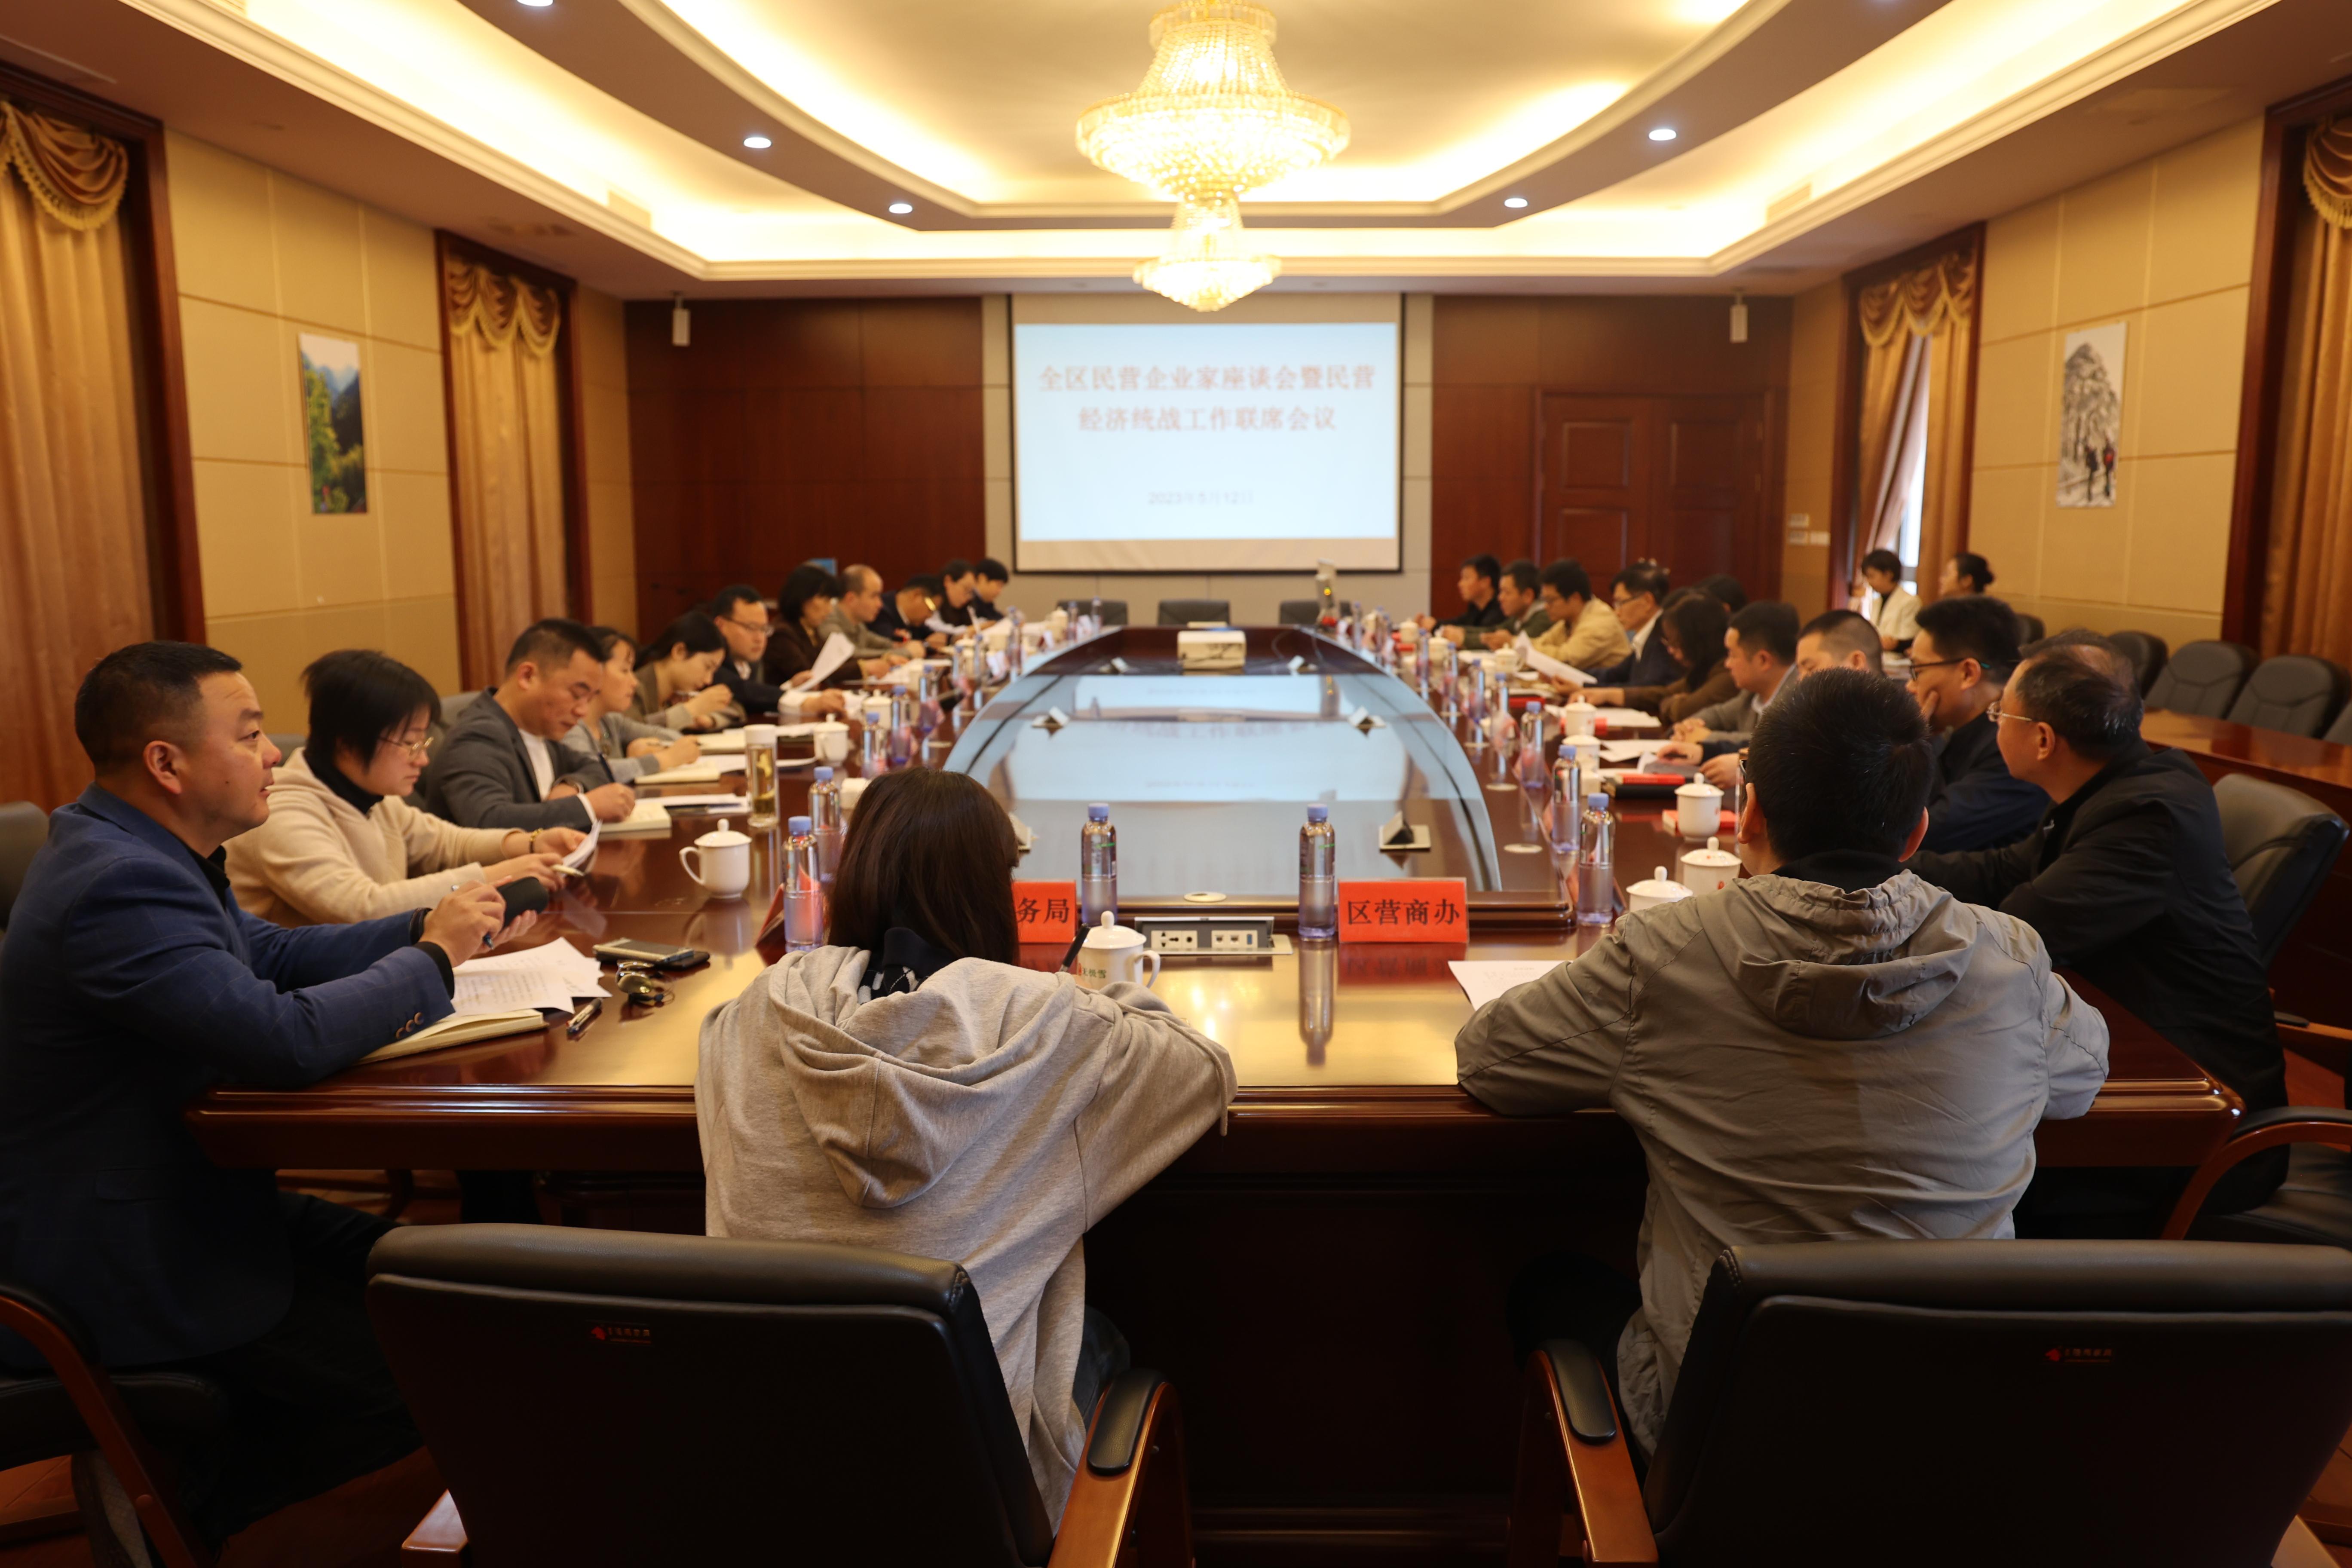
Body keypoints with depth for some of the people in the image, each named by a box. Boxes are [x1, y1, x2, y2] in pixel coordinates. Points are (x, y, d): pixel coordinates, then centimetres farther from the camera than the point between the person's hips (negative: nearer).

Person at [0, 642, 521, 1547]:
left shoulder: (129, 851, 4)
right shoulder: (121, 882, -28)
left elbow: (280, 954, 14)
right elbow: (289, 1038, -34)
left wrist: (430, 925, 0)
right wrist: (434, 957, -18)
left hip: (189, 1200, 10)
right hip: (121, 1271, -10)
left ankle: (208, 1480, 18)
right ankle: (207, 1491, 8)